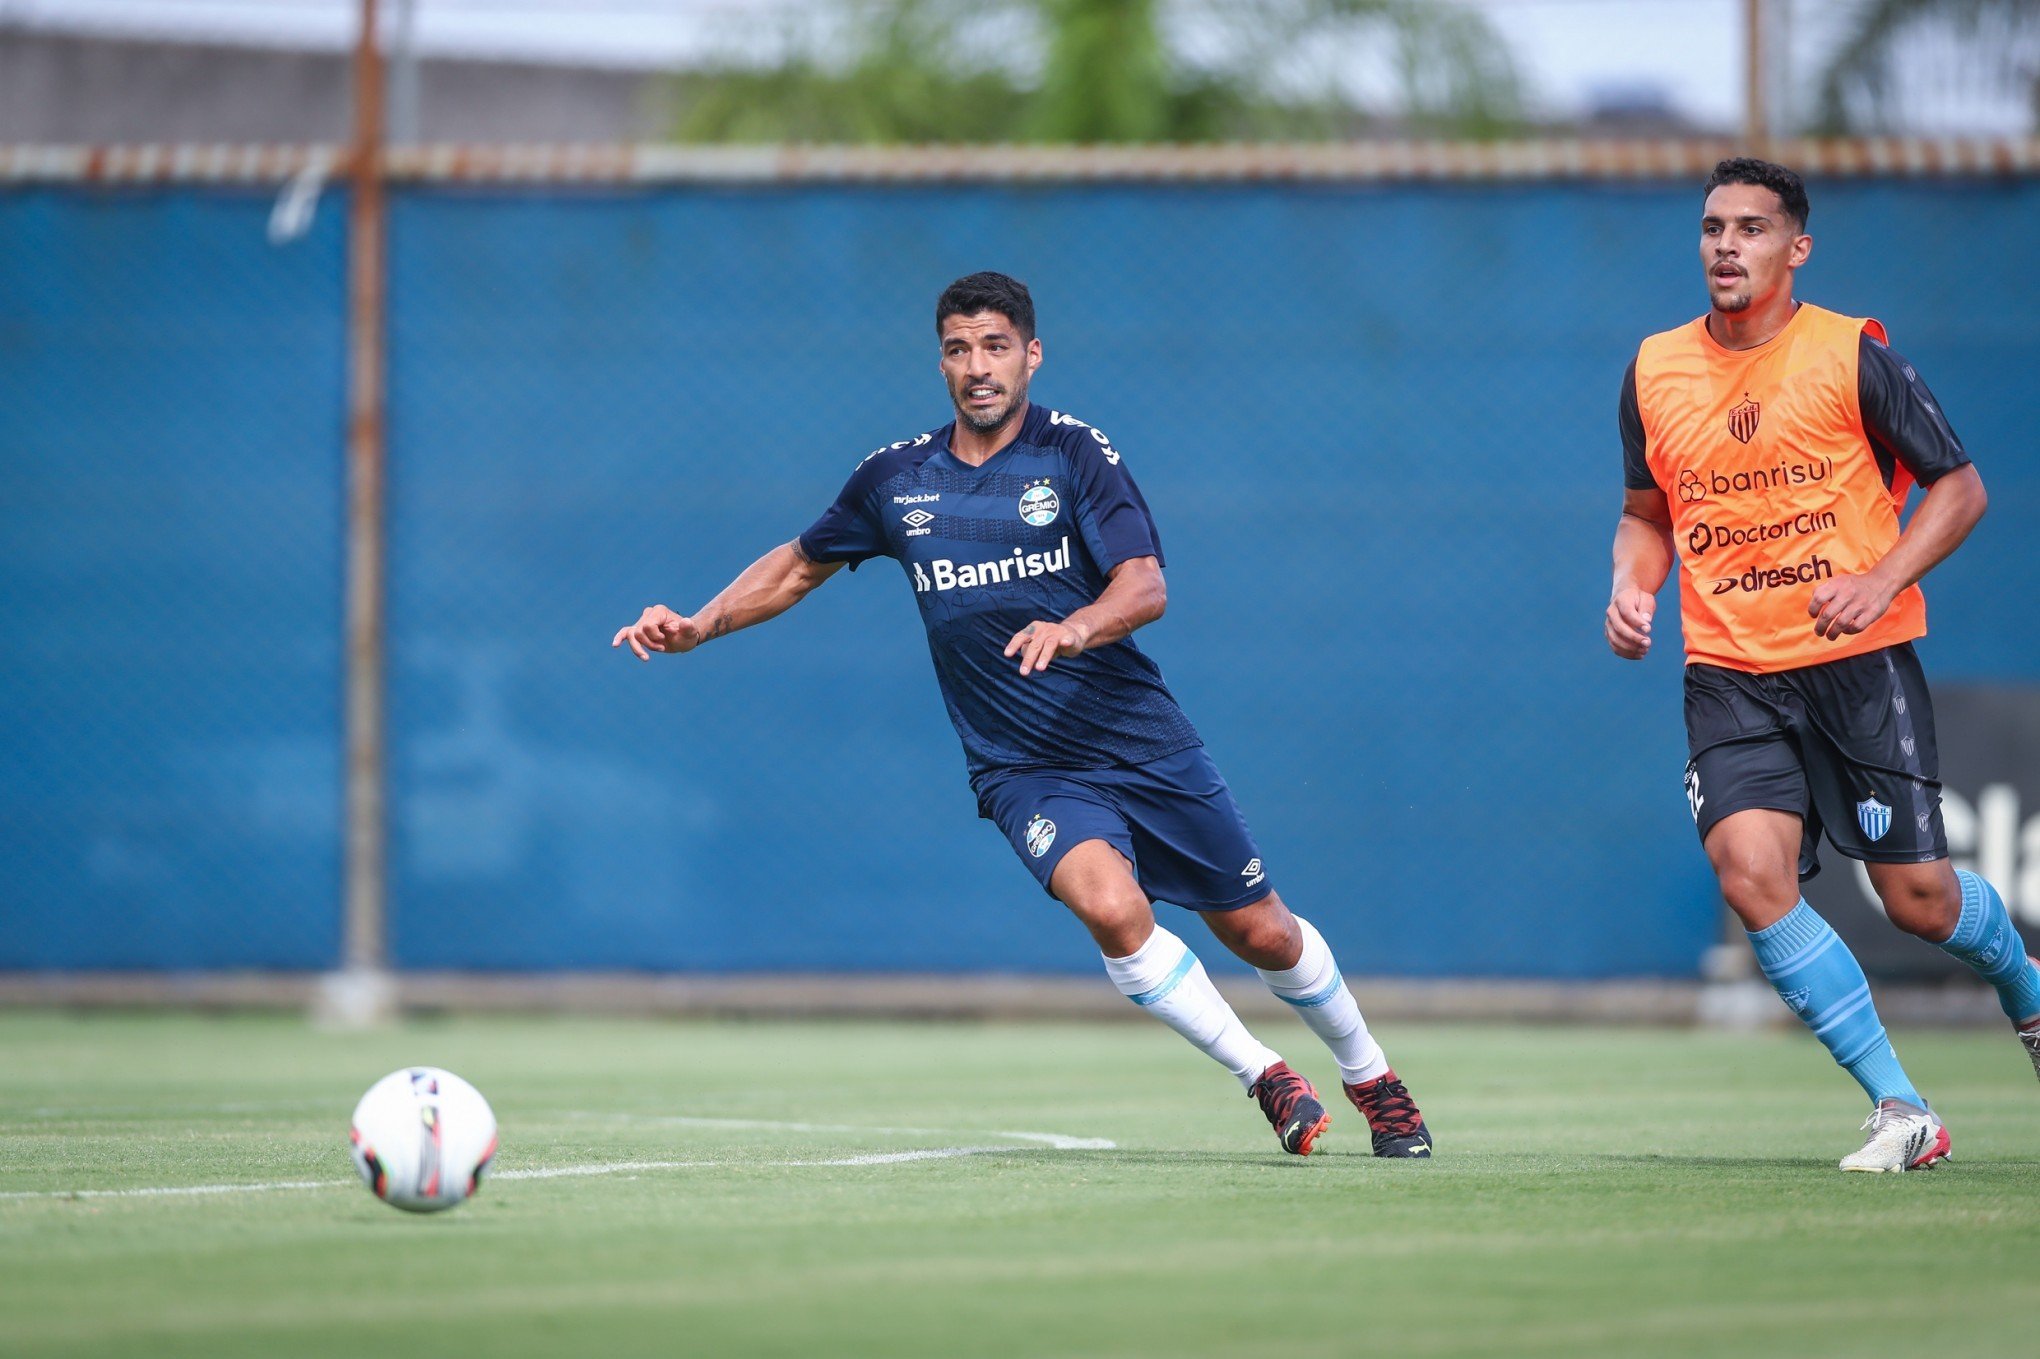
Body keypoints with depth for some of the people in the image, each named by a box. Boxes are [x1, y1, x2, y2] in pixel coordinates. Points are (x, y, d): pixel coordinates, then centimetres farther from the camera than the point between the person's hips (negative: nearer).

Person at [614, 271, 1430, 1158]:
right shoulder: (895, 478, 4)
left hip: (1144, 743, -1)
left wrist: (1074, 629, -37)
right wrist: (698, 627, 7)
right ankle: (1266, 1078, -13)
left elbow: (1146, 587, -17)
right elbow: (801, 565, 20)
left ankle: (1370, 1078, 35)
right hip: (1025, 773, 1)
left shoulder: (1076, 453, -6)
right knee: (1111, 906, -29)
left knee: (1263, 935, 7)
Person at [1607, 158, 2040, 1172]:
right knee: (1751, 872, -20)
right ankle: (1900, 1110, -11)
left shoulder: (1852, 355, -5)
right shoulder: (1656, 372, 7)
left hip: (1860, 662, -3)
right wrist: (1631, 589, 0)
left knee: (1919, 899, -2)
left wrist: (1880, 583, -15)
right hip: (1730, 676, 3)